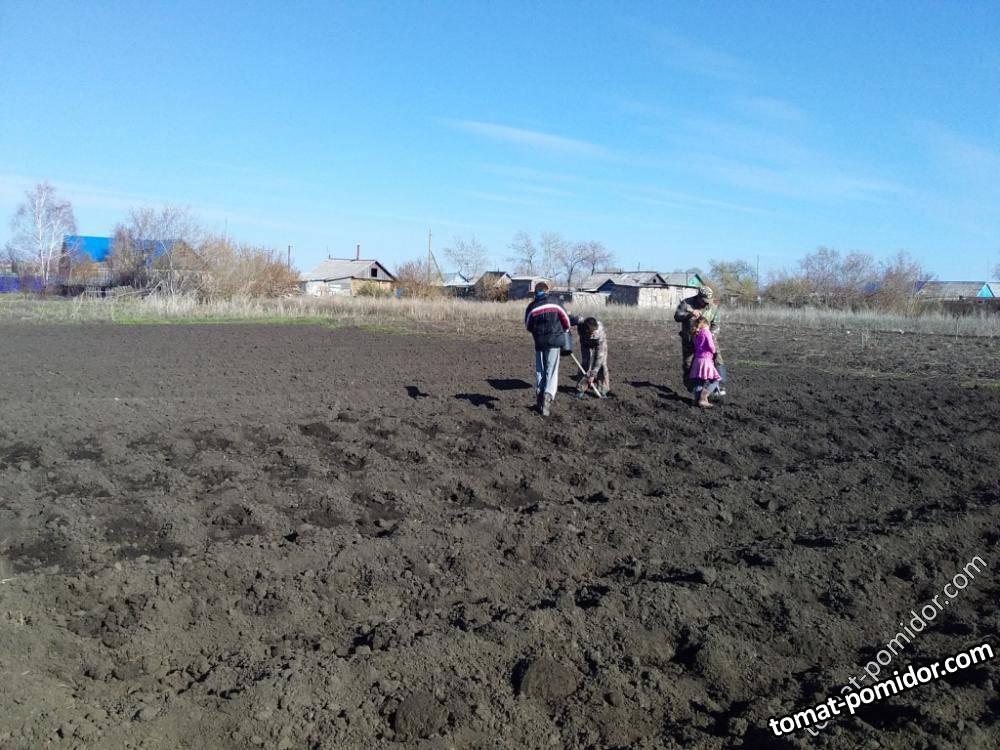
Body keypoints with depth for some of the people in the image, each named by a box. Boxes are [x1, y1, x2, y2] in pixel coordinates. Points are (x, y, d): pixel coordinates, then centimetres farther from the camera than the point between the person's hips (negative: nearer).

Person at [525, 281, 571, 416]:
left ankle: (539, 399, 16)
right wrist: (566, 330, 22)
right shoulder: (554, 302, -2)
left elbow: (528, 326, 11)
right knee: (552, 371, 1)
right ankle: (548, 396, -17)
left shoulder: (531, 307, 2)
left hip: (539, 343, 2)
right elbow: (565, 319, 2)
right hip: (555, 342, -2)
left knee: (540, 371, 14)